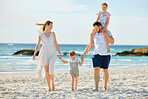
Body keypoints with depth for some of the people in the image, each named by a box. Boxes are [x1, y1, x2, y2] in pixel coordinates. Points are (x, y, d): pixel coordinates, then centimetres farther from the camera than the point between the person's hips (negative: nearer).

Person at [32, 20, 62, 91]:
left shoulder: (53, 34, 3)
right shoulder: (41, 35, 0)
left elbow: (56, 44, 7)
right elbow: (38, 45, 2)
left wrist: (60, 53, 5)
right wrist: (34, 54, -8)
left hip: (52, 54, 0)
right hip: (44, 54, 0)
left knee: (51, 70, -17)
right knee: (46, 71, -3)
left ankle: (52, 82, 11)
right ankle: (49, 87, 11)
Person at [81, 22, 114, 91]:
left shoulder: (107, 33, -2)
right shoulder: (94, 35, 8)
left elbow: (112, 42, -16)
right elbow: (90, 46, 13)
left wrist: (106, 34, -26)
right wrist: (83, 55, 8)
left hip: (105, 55, -1)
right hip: (96, 54, 1)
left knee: (105, 71, 8)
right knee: (96, 69, -14)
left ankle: (105, 87, 23)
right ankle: (96, 88, -18)